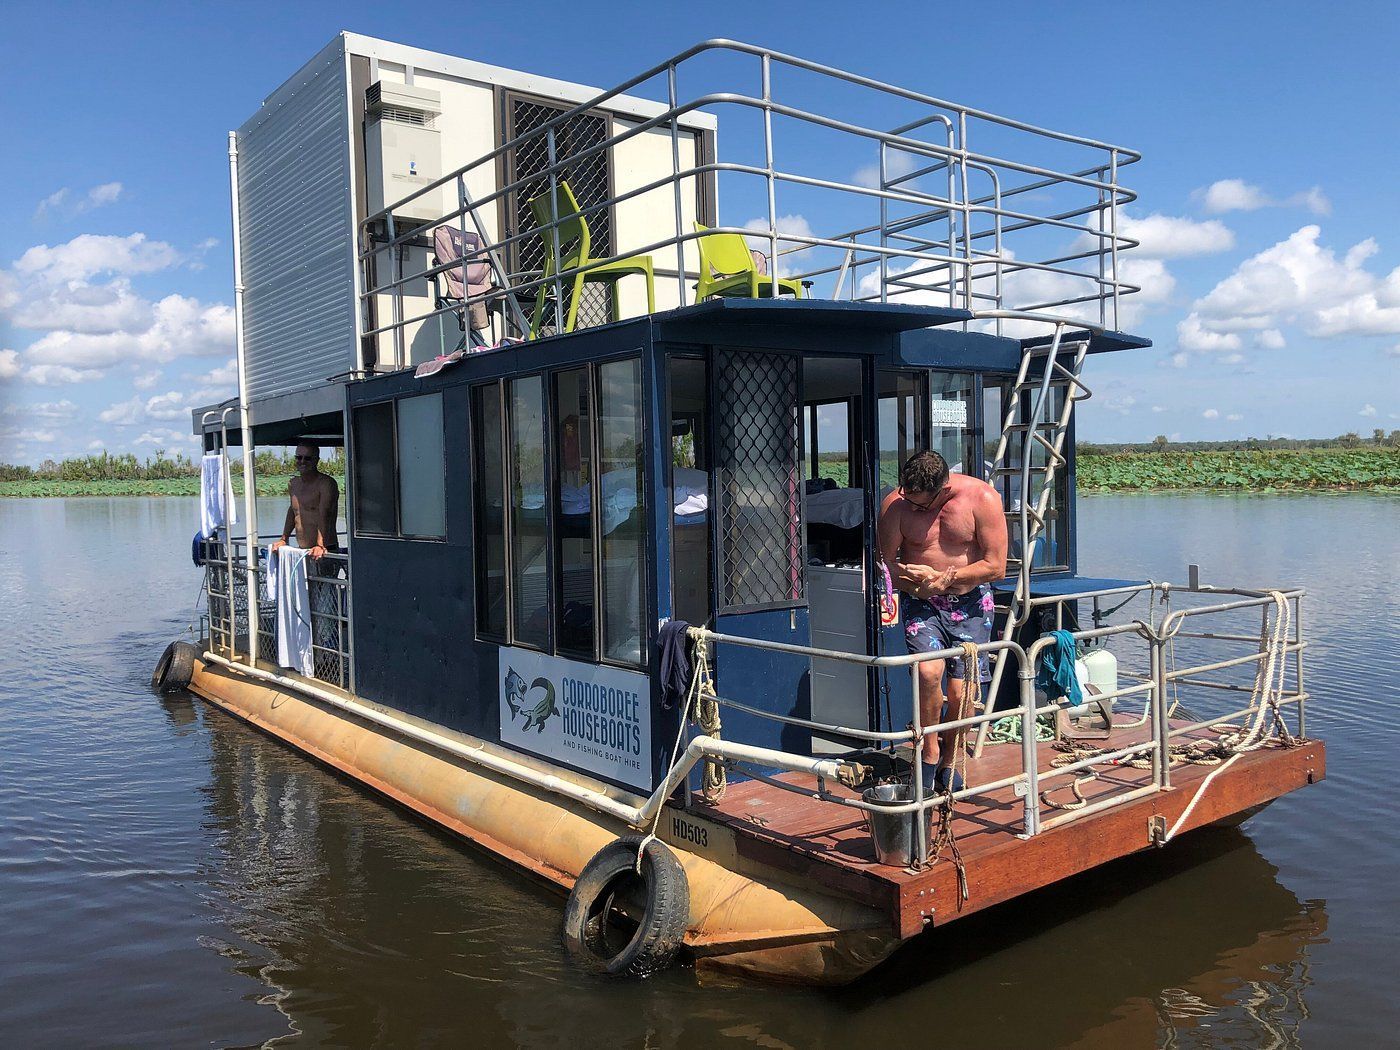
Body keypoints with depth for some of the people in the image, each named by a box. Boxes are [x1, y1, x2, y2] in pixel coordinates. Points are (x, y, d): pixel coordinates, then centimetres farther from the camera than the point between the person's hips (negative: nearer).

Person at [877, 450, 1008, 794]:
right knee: (928, 670, -23)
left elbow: (995, 566, -11)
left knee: (961, 690, -3)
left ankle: (948, 764, 20)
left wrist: (942, 578, -17)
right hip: (922, 603, 0)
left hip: (970, 602, 0)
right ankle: (930, 753, -2)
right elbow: (888, 562, -2)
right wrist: (922, 584, -20)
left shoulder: (982, 498, -14)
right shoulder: (895, 504, -11)